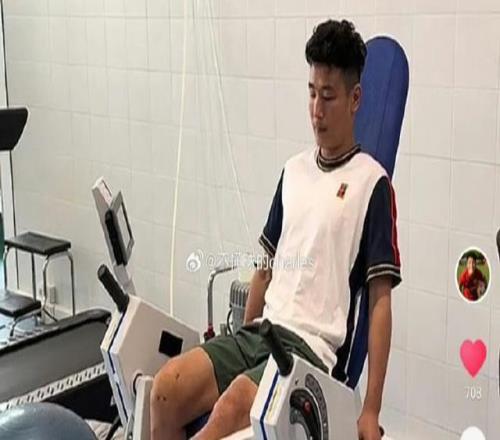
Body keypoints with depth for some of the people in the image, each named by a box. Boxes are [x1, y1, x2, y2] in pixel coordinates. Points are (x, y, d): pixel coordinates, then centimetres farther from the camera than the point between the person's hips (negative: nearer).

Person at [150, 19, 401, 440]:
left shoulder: (371, 182, -3)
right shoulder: (293, 170, 16)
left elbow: (380, 300, -6)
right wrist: (238, 351, 20)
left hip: (315, 349, -6)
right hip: (260, 331, 6)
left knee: (233, 406, -32)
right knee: (167, 386, -15)